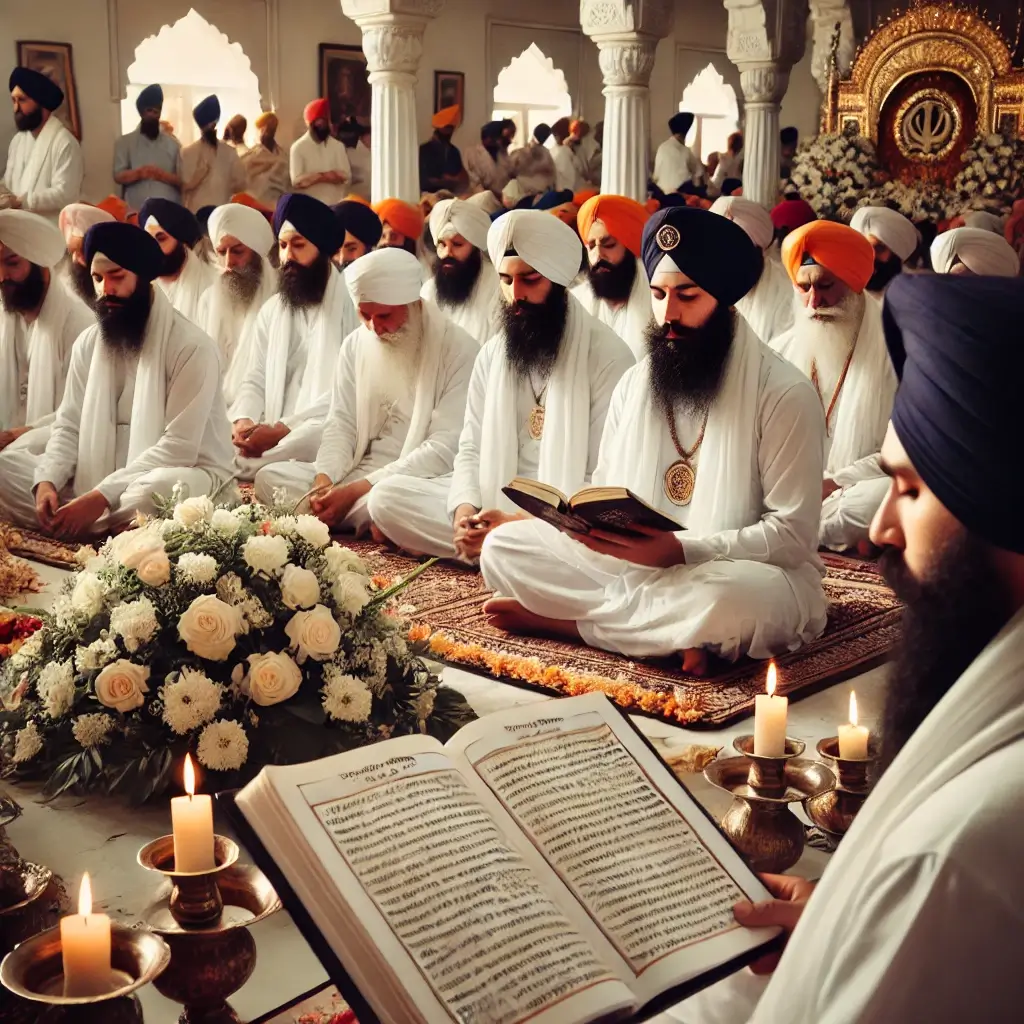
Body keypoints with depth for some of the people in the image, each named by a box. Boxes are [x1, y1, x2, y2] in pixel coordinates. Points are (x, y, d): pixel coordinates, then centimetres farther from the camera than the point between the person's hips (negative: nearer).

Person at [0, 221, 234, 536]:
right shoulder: (88, 343, 6)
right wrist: (47, 481, -15)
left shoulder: (191, 346, -15)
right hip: (97, 478, 6)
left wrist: (102, 496, -27)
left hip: (185, 473, -6)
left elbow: (179, 447, -21)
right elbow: (69, 426, 6)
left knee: (161, 487, -41)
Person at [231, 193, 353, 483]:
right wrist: (243, 420, -8)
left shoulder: (350, 304, -3)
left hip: (324, 433, -6)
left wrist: (282, 429, -19)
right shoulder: (271, 310, 19)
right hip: (273, 436, 6)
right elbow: (256, 380, 16)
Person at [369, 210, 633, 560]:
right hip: (496, 506, 7)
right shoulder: (491, 354, 11)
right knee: (387, 497, -12)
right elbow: (472, 449, 11)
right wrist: (465, 509, -13)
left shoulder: (608, 356, -8)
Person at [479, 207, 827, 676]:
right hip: (632, 563, 5)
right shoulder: (633, 383, 7)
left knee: (731, 599, -42)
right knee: (502, 547, -9)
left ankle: (558, 619, -17)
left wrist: (681, 549, -26)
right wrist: (594, 523, -14)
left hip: (738, 575, -5)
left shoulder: (785, 393, -11)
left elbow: (792, 534, -14)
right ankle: (671, 631, -17)